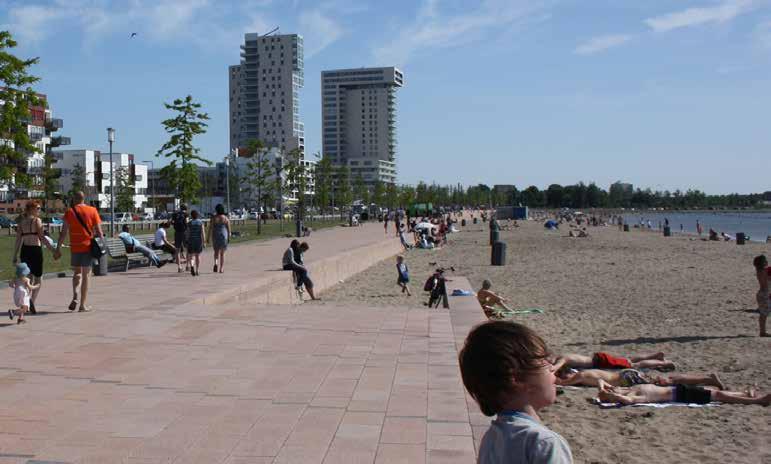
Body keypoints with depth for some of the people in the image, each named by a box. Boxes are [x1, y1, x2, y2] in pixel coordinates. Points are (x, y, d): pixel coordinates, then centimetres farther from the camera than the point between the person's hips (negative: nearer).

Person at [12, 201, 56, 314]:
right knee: (38, 279, 4)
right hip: (35, 250, -5)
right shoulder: (36, 220, -7)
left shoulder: (21, 221, 10)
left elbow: (18, 240, 8)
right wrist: (53, 249, -13)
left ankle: (26, 304, 14)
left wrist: (15, 256, 11)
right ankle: (32, 299, -18)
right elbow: (42, 237, -14)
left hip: (24, 250, 5)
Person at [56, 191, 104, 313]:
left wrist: (58, 249, 3)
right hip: (88, 247, -1)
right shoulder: (92, 211, 1)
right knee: (85, 275, 5)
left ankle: (75, 296, -2)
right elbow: (99, 231, -2)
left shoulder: (69, 212, 1)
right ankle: (83, 305, 6)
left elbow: (63, 232, -1)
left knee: (76, 273, 19)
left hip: (75, 248, 1)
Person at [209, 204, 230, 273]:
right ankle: (221, 268, 10)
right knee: (222, 253, 11)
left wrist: (209, 237, -2)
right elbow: (228, 228, -2)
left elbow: (211, 228, -8)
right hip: (224, 236, 0)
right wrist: (229, 237, 7)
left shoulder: (213, 218, -6)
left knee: (216, 252, 15)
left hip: (215, 236, 0)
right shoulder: (226, 218, -4)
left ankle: (216, 263, -11)